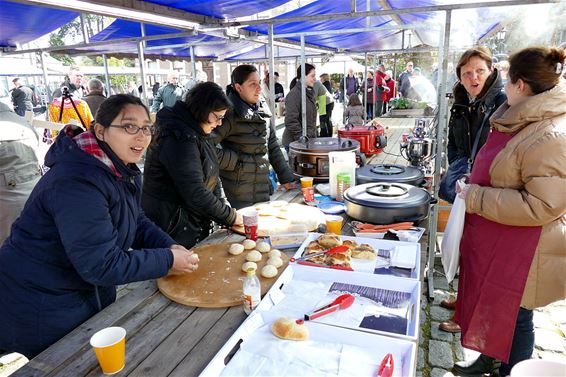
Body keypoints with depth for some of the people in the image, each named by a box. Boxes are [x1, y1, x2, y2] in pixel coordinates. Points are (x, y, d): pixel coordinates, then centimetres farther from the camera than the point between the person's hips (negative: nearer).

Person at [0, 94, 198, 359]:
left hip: (89, 292, 9)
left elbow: (136, 222, 7)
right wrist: (168, 260, -25)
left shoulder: (124, 170, -2)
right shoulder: (78, 182, -33)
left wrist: (170, 246, -10)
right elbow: (101, 265, -33)